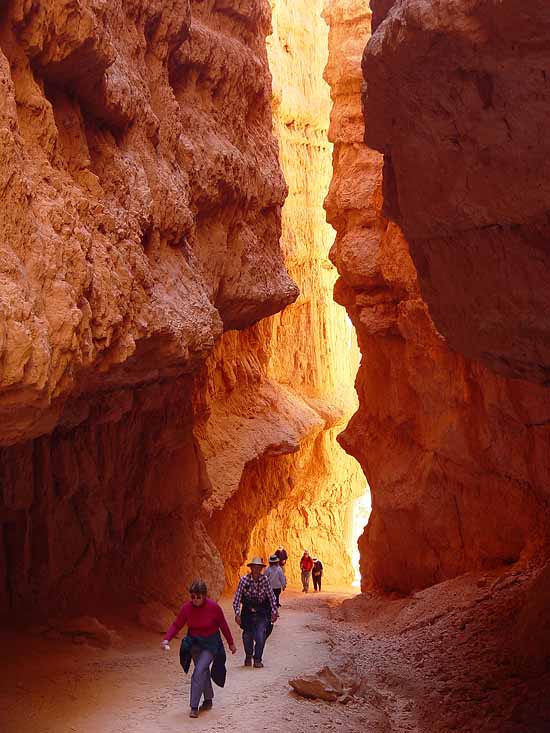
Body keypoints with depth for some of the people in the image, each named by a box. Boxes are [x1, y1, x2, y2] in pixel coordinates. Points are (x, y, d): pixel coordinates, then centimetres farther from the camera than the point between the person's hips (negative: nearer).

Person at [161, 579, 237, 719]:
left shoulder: (213, 607, -19)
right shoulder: (186, 608, -13)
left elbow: (223, 626, -7)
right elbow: (176, 625, -8)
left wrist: (231, 643, 3)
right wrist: (167, 639, -24)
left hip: (210, 644, -4)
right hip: (194, 643, 4)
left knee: (199, 672, -17)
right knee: (203, 671, 14)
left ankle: (194, 707, -12)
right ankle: (208, 700, 36)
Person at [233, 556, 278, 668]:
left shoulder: (264, 580, -8)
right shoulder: (244, 580, -11)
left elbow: (272, 597, -2)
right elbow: (237, 598, -9)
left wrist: (274, 612, -6)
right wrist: (237, 613, -15)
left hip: (261, 614, 0)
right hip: (248, 613, 0)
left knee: (260, 637, -12)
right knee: (247, 636, 1)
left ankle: (257, 659, 10)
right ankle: (248, 657, 29)